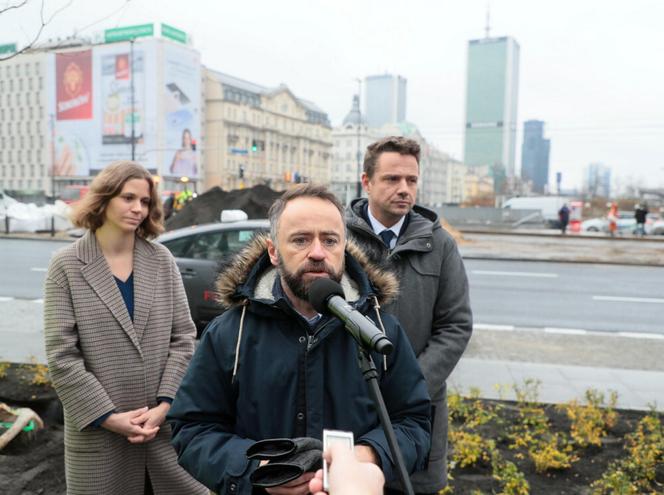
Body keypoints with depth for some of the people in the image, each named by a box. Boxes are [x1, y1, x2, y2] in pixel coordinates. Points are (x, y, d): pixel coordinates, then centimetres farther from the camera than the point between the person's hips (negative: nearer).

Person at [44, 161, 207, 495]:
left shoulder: (162, 260, 4)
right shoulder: (67, 266, -2)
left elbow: (183, 337, 1)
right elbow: (61, 355, -6)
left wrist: (165, 404, -8)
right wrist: (109, 416, -11)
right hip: (98, 432, -2)